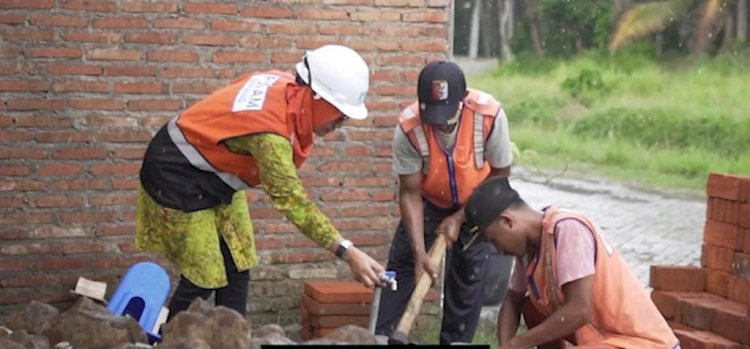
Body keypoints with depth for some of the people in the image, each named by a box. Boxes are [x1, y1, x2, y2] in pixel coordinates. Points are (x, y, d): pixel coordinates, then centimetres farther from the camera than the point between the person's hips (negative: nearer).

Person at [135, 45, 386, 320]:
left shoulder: (286, 85, -12)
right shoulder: (269, 130, -36)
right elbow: (292, 200, -37)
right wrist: (347, 252, -40)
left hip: (217, 175, 9)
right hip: (179, 176, -9)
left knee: (237, 271, 6)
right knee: (203, 279, -6)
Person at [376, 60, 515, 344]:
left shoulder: (490, 115, -34)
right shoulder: (409, 127, -32)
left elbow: (500, 175, -17)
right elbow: (410, 193, -23)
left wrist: (460, 218, -19)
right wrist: (419, 251, -29)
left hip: (477, 206, -1)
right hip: (428, 203, 1)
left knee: (467, 278, 1)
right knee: (401, 266, -2)